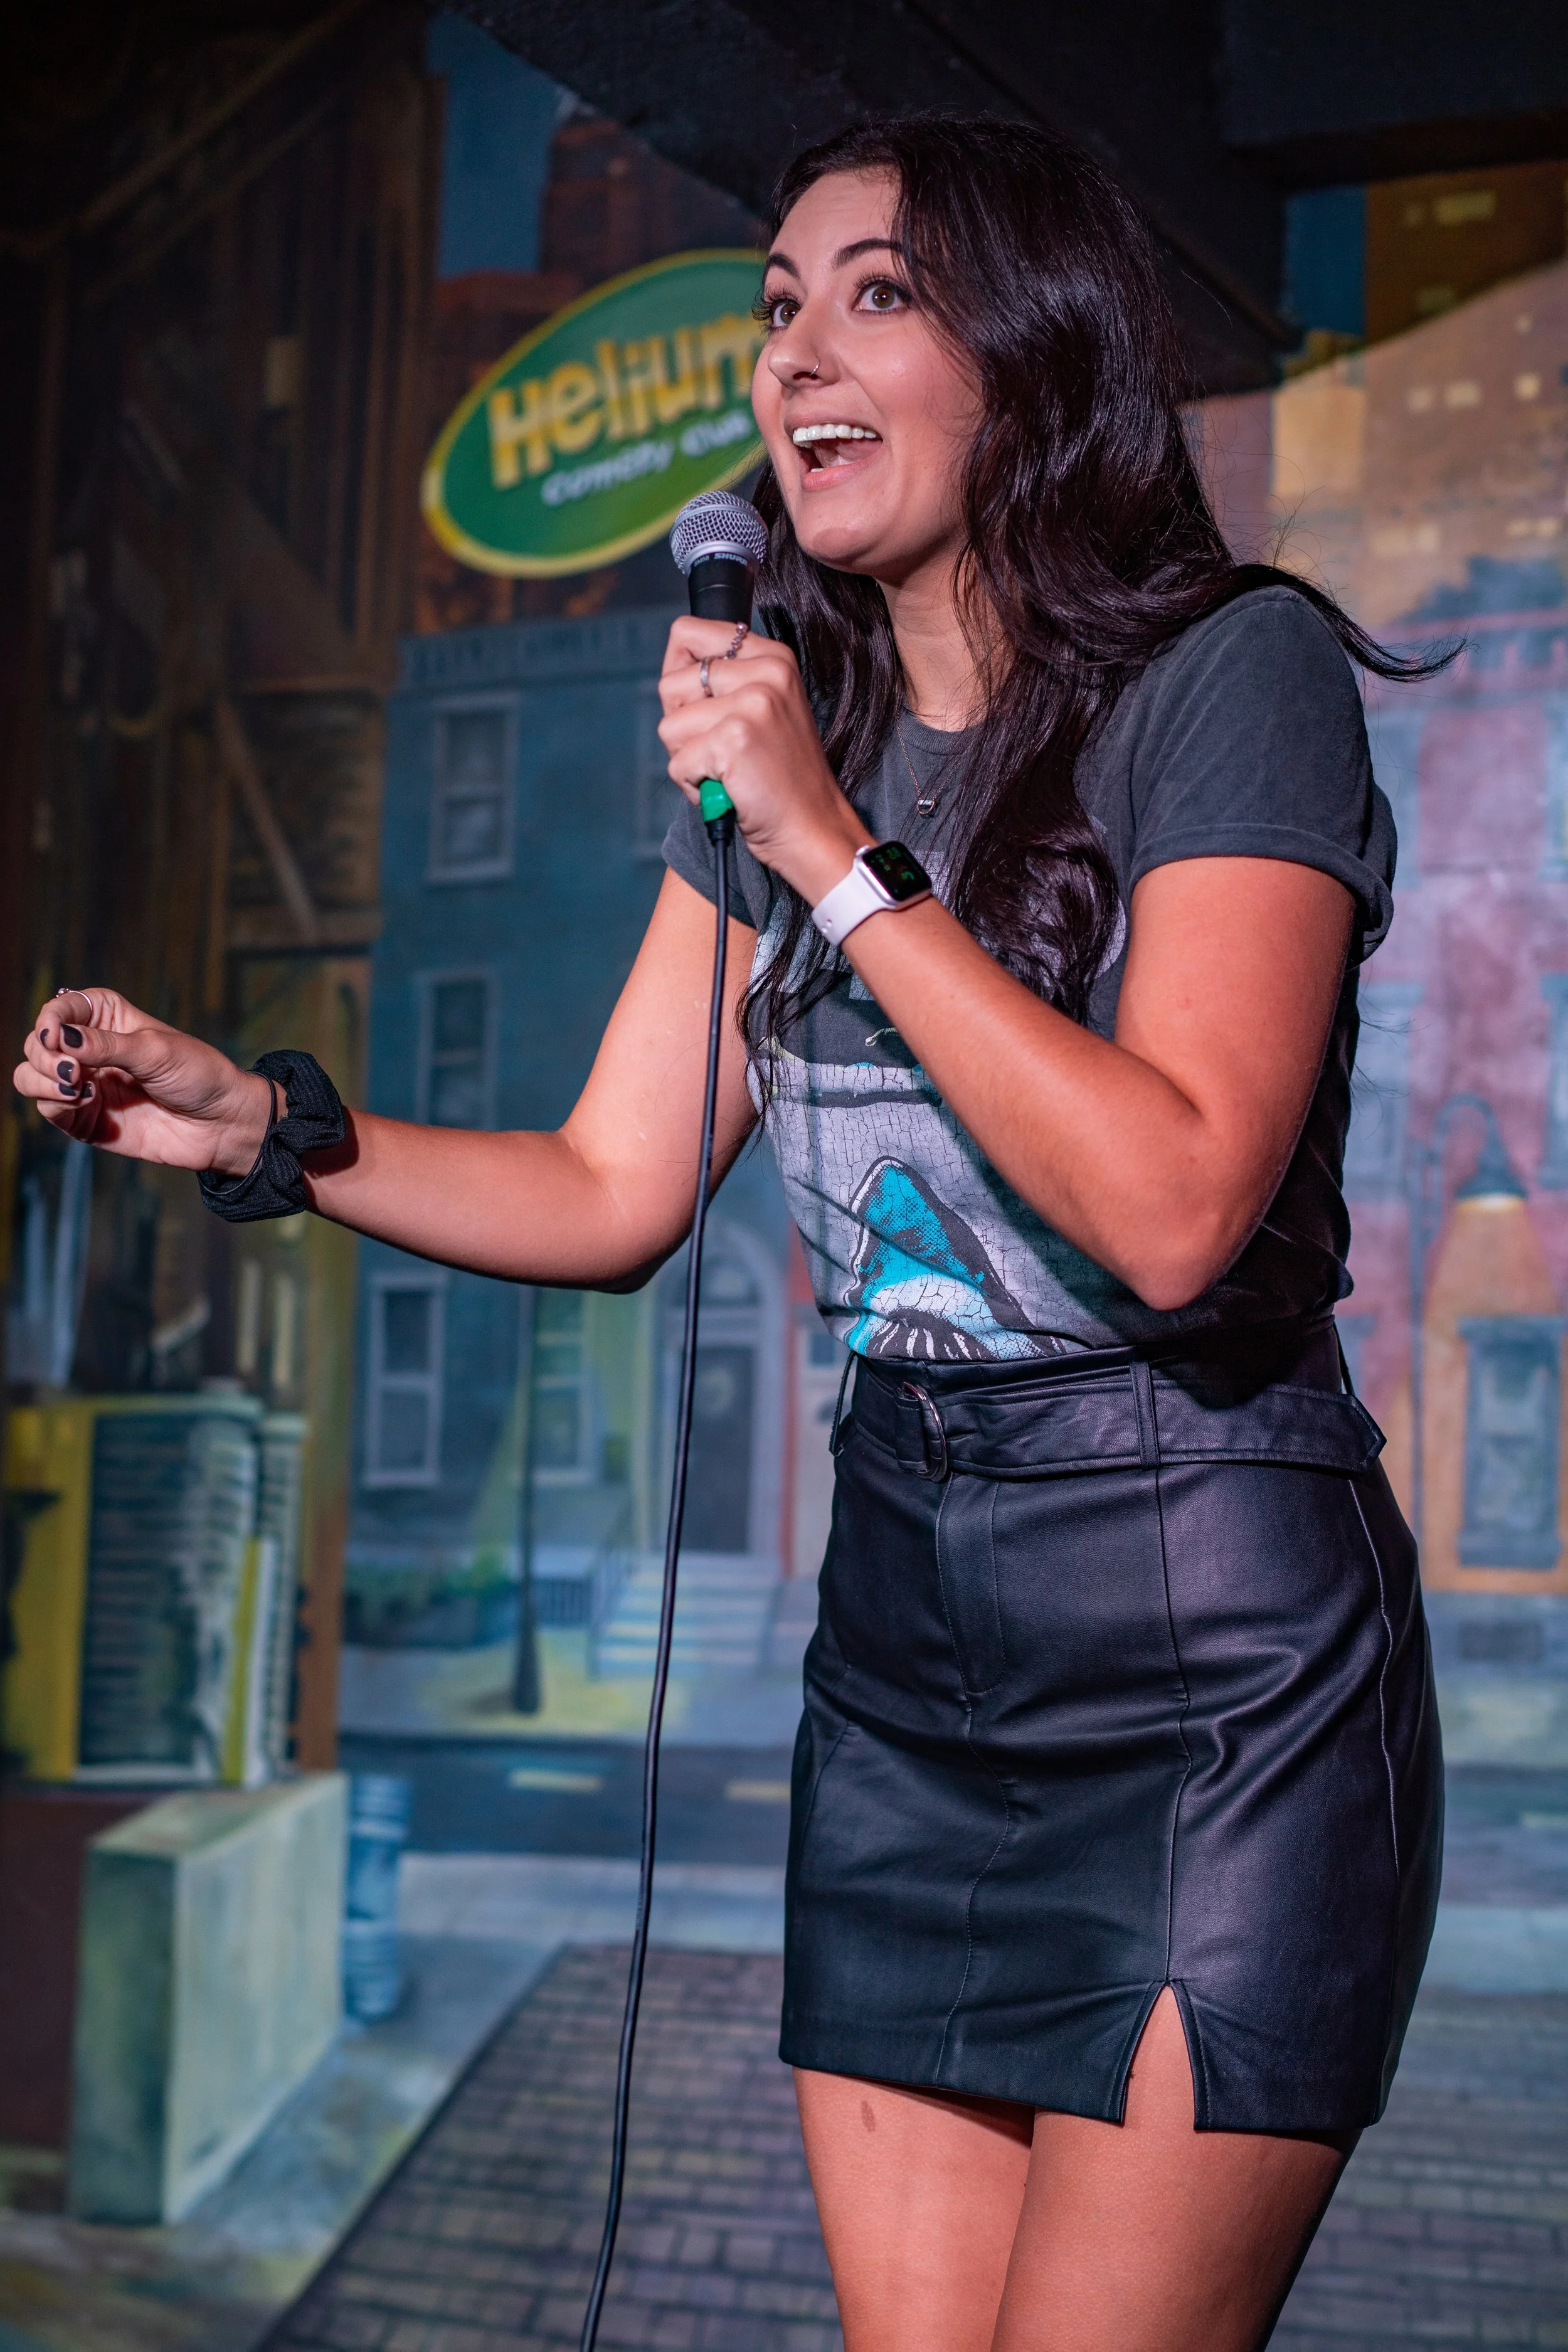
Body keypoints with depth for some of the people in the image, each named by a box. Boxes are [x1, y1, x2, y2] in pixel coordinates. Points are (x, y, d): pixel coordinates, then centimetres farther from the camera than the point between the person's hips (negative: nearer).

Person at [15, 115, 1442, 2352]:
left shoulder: (1231, 672, -9)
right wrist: (252, 1122, -2)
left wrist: (838, 856, -21)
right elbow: (612, 1195, 12)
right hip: (903, 1619, 6)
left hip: (1213, 1648, -6)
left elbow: (1173, 1209, -21)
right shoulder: (785, 720, 11)